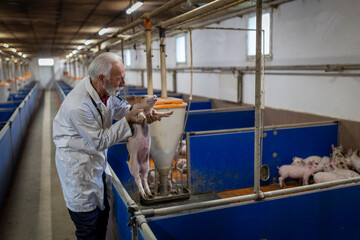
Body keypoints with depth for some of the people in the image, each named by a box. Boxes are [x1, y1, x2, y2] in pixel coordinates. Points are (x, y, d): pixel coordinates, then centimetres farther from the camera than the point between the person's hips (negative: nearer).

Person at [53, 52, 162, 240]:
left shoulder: (106, 91, -8)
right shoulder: (79, 106, -32)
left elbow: (121, 108, 11)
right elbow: (100, 142, -23)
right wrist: (127, 120, -23)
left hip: (97, 158, 8)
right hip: (77, 163, -8)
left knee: (102, 212, 21)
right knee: (88, 221, 5)